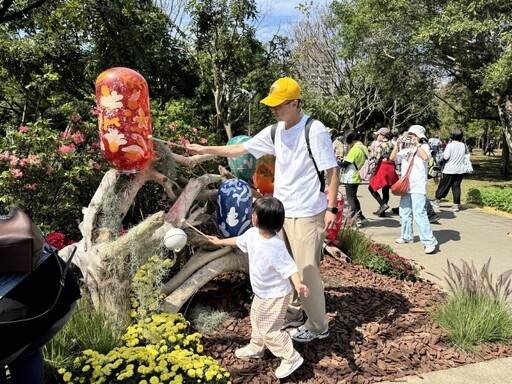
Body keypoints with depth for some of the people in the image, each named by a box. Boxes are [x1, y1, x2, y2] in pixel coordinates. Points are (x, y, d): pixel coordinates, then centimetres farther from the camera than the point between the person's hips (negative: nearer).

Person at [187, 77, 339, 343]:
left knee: (306, 271, -1)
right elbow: (241, 149, 13)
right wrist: (205, 149, 11)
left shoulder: (314, 131, -13)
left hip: (307, 214, -7)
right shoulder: (275, 131, 7)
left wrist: (331, 208, -17)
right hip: (281, 211, 7)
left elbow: (332, 171, -12)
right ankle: (293, 314, 35)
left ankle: (318, 326, 18)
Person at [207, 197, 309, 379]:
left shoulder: (276, 246, -34)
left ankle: (291, 358, 18)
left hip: (275, 296, -9)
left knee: (269, 329, 1)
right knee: (257, 321, 27)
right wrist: (220, 241, 25)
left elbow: (290, 267, -30)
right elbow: (239, 240, 12)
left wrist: (298, 284, -48)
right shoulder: (252, 234, -9)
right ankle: (256, 348, 51)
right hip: (261, 293, 9)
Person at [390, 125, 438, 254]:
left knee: (419, 213, -16)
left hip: (418, 187, -7)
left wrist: (417, 144, -18)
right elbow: (392, 158, 5)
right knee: (404, 212, 13)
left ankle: (429, 241, -14)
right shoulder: (406, 150, 15)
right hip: (406, 186, 7)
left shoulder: (423, 147, -1)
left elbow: (425, 157, -22)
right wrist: (398, 144, -4)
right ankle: (407, 236, 28)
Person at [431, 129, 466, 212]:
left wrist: (443, 154, 0)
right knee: (456, 187, 6)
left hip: (449, 170, -4)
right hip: (460, 171, 4)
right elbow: (464, 155, 14)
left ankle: (437, 201, 20)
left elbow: (446, 157, -19)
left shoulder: (450, 145, -14)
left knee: (443, 185, 8)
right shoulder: (463, 145, 2)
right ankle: (456, 205, 6)